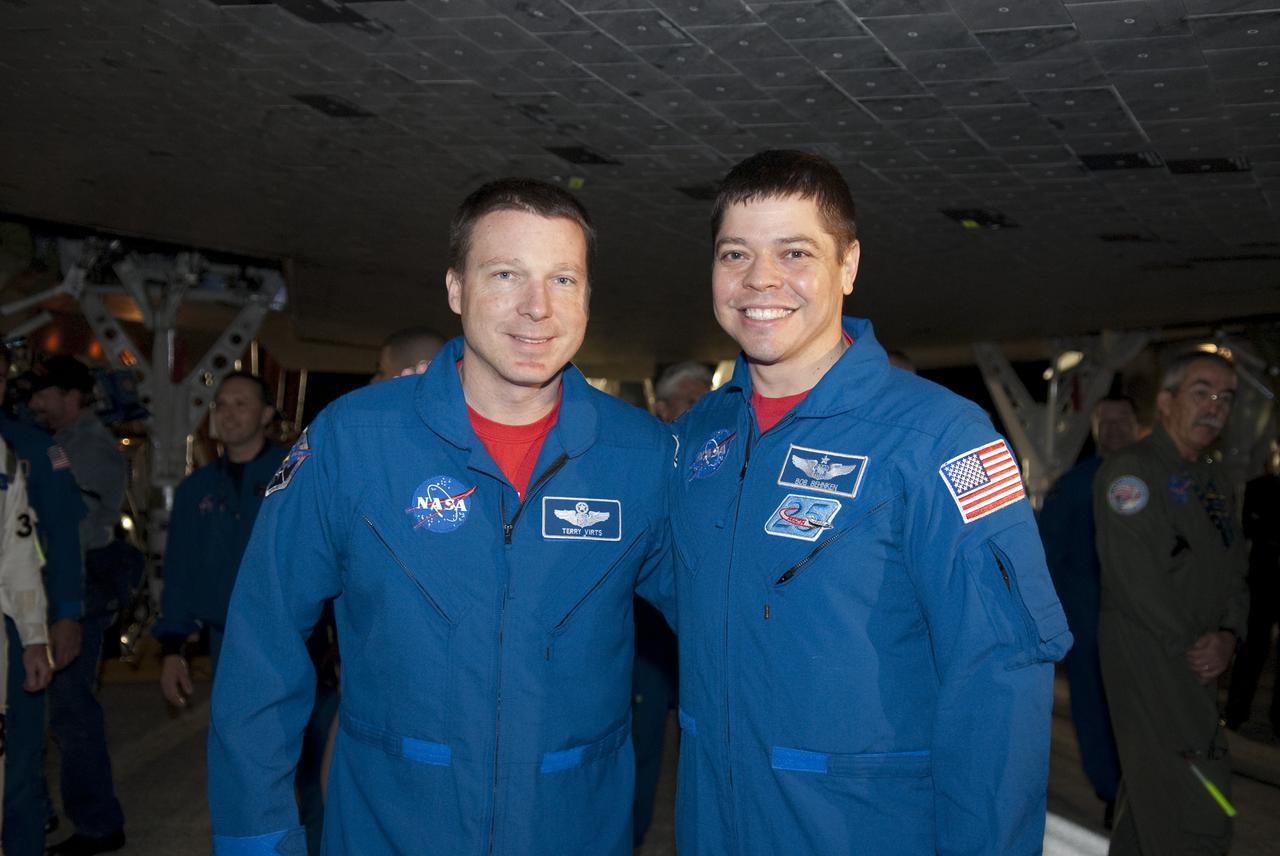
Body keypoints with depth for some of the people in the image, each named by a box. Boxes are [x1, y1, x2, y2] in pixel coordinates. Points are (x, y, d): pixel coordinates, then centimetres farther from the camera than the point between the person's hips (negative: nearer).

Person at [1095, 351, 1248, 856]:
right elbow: (1138, 579, -18)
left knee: (1148, 788, 18)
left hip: (1197, 666, 8)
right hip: (1148, 664, -8)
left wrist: (1228, 637, -6)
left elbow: (1234, 575, 14)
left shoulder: (1216, 484, 15)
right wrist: (1190, 651, -12)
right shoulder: (1130, 470, -12)